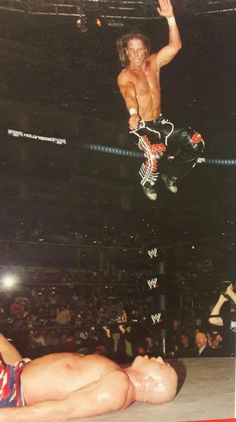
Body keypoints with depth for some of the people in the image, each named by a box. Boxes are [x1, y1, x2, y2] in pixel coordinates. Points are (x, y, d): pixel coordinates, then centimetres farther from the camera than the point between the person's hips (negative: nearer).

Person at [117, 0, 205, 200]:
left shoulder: (154, 63, 4)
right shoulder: (125, 76, -12)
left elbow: (175, 46, -7)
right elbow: (129, 95, -32)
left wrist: (170, 17, -19)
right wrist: (133, 114, -53)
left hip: (160, 123, 6)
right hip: (141, 127, -6)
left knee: (196, 143, -9)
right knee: (157, 155, -34)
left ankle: (171, 175, 12)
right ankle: (147, 182, -1)